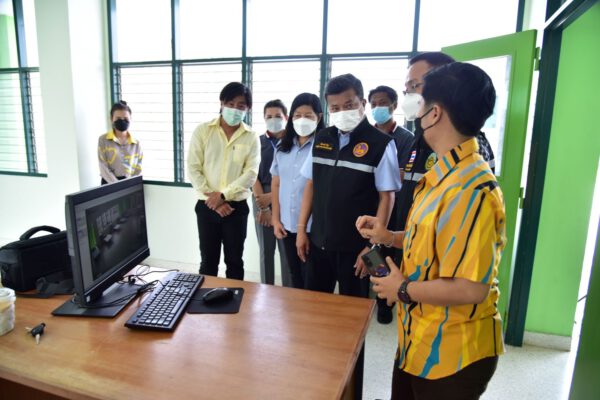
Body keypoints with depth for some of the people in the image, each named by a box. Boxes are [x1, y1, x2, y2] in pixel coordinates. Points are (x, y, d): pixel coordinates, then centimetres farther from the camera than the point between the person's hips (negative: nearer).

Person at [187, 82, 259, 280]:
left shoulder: (251, 137, 0)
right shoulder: (202, 131, 0)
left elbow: (251, 173, -8)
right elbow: (193, 168, -4)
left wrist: (223, 195, -17)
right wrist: (210, 197, -13)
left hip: (236, 207, 0)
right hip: (206, 207, 0)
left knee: (235, 261, 11)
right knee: (208, 261, 11)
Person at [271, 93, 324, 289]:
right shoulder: (282, 146, 8)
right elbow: (276, 184, 12)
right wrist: (276, 219, 8)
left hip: (313, 225, -5)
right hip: (287, 224, 5)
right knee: (295, 276, 18)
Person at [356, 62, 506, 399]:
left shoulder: (470, 189, -29)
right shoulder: (446, 174, 3)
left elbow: (471, 288, -31)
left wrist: (403, 290, -18)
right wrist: (390, 238, 4)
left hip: (452, 351, -9)